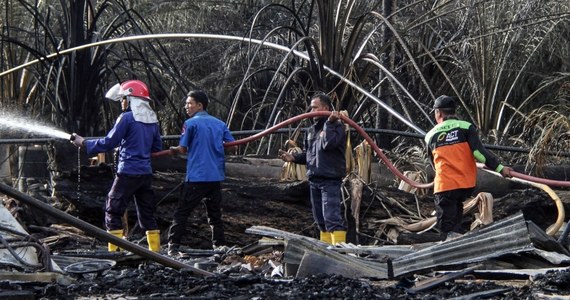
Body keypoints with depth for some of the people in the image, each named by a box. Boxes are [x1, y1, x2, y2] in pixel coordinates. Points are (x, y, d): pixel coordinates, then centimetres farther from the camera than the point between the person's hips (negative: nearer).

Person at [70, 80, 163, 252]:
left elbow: (109, 143, -8)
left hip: (128, 172, -7)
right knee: (147, 212, 13)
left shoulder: (127, 118, -10)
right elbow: (157, 147, 17)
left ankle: (114, 250, -5)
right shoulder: (152, 119, 10)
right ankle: (155, 250, 11)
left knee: (113, 211, 0)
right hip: (146, 173, 7)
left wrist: (84, 143, 1)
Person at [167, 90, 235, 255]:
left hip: (196, 177, -5)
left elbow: (183, 149, -5)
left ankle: (173, 246, -6)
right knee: (215, 213, 14)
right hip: (216, 176, 5)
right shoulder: (220, 124, 9)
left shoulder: (191, 123, -6)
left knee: (182, 212, -1)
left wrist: (174, 149, 16)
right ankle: (220, 245, 13)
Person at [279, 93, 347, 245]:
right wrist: (293, 157, 6)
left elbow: (328, 144, -23)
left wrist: (329, 123, -18)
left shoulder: (336, 126, -4)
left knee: (332, 217, -18)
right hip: (314, 180, 8)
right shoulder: (311, 130, 18)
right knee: (320, 220, 11)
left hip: (330, 180, -8)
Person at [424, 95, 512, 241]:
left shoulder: (431, 135, 10)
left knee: (446, 230, -1)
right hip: (467, 183, 2)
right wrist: (499, 167, -10)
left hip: (444, 185, -2)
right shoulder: (466, 127, 3)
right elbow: (478, 151, -11)